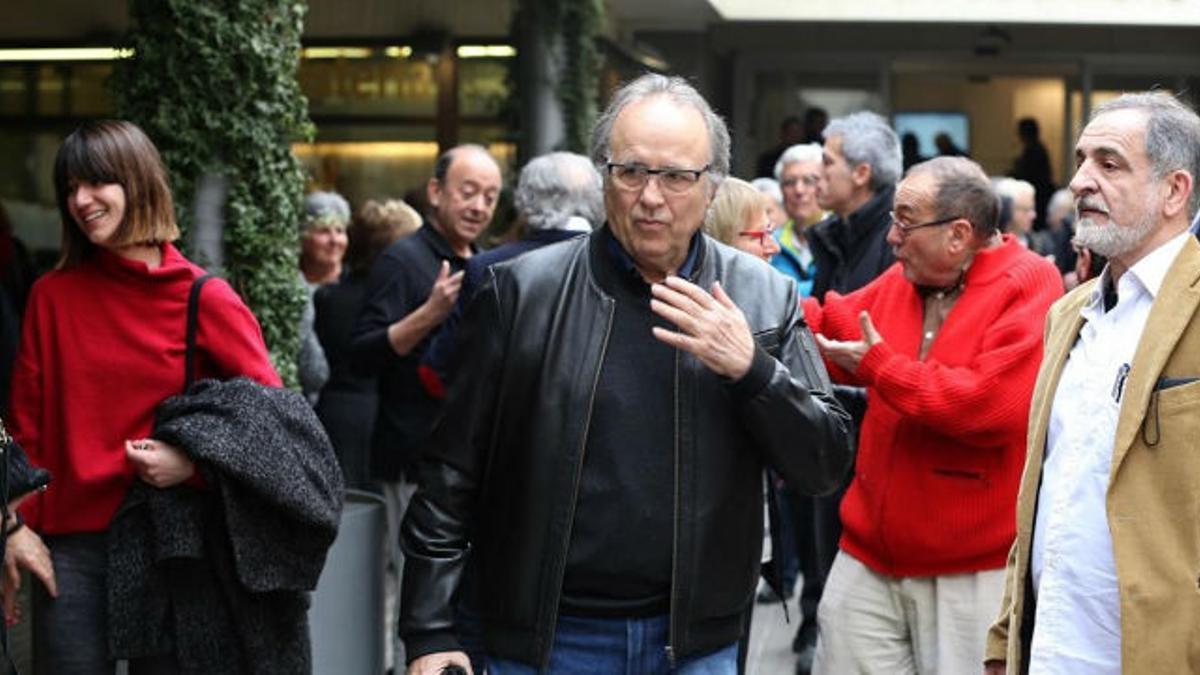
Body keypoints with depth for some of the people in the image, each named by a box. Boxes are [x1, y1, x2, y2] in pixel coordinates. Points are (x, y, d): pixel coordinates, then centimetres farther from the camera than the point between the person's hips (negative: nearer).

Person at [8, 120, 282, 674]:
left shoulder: (204, 298, -3)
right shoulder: (53, 296, 4)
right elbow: (27, 426, 7)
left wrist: (195, 462, -14)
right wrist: (17, 524, -1)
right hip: (70, 543, 2)